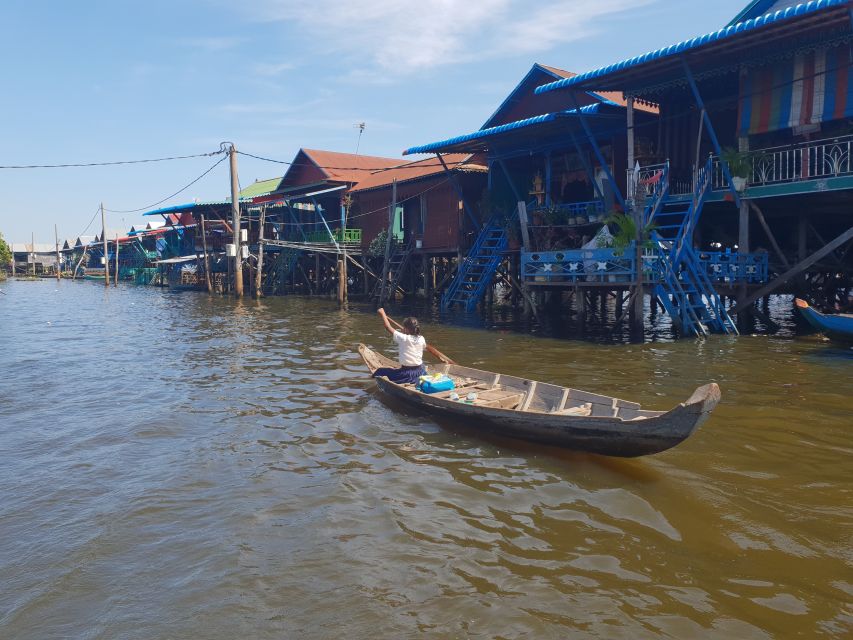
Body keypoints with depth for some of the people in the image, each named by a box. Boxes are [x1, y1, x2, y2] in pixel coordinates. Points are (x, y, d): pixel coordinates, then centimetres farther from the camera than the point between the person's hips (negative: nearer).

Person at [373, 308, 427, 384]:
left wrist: (382, 314, 8)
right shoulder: (421, 339, -1)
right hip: (420, 372, 4)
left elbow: (388, 327, -5)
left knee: (380, 371, 7)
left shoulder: (403, 338, -12)